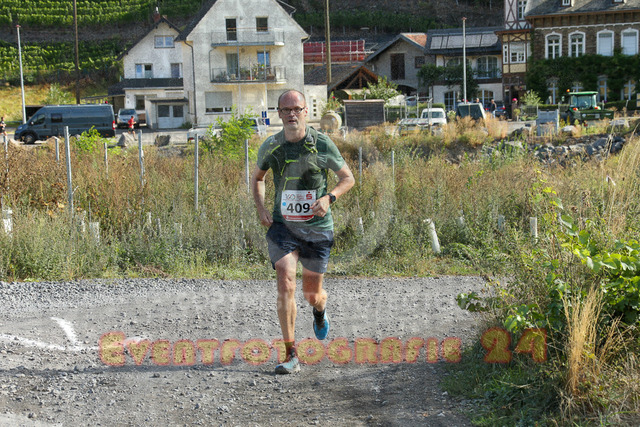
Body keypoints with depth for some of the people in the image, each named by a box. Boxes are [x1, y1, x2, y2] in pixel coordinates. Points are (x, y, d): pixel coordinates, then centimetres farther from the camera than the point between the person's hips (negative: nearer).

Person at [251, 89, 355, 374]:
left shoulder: (322, 144, -8)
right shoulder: (270, 146, -1)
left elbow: (348, 178, 3)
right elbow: (257, 178, 18)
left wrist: (330, 197, -16)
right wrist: (260, 208, 1)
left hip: (317, 227, -1)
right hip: (282, 225, 1)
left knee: (312, 293, 8)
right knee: (285, 284, -15)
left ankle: (320, 310, 48)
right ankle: (291, 356, -10)